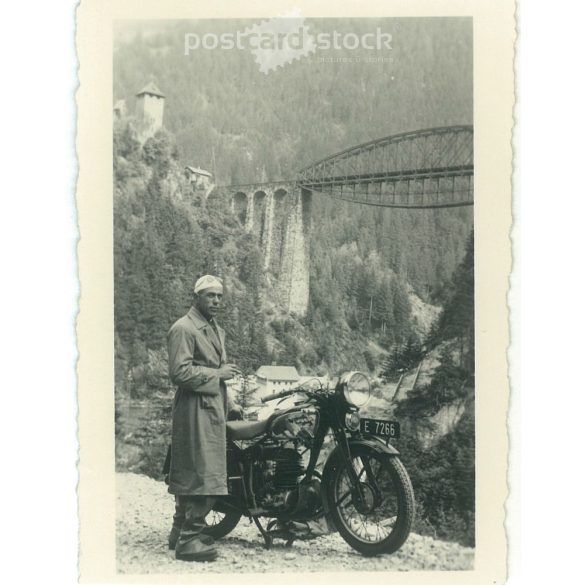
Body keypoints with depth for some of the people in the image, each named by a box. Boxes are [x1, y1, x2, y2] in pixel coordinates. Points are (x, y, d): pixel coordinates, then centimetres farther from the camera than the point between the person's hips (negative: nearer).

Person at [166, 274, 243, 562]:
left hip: (213, 409, 10)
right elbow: (179, 372, -19)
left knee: (189, 474, 15)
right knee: (203, 474, -12)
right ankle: (189, 539, -8)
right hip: (195, 411, -10)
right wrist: (217, 373, -15)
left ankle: (180, 532, 23)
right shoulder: (183, 329, -10)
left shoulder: (216, 330, 21)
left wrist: (229, 404, 23)